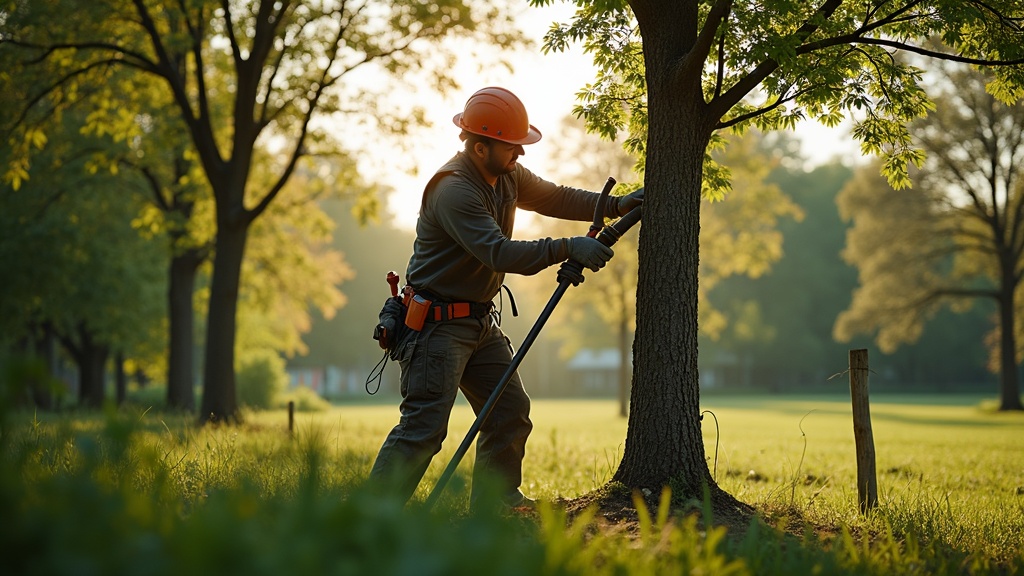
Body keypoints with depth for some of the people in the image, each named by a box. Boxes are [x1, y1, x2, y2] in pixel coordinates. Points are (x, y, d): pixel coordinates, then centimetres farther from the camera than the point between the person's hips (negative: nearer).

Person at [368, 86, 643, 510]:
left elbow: (555, 198, 19)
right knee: (423, 427, -15)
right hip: (439, 323, -9)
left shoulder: (507, 176, 6)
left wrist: (614, 205, 6)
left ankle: (496, 502, 21)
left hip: (481, 321, 9)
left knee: (510, 412, 10)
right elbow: (500, 253, -31)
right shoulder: (452, 190, -24)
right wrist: (567, 249, -32)